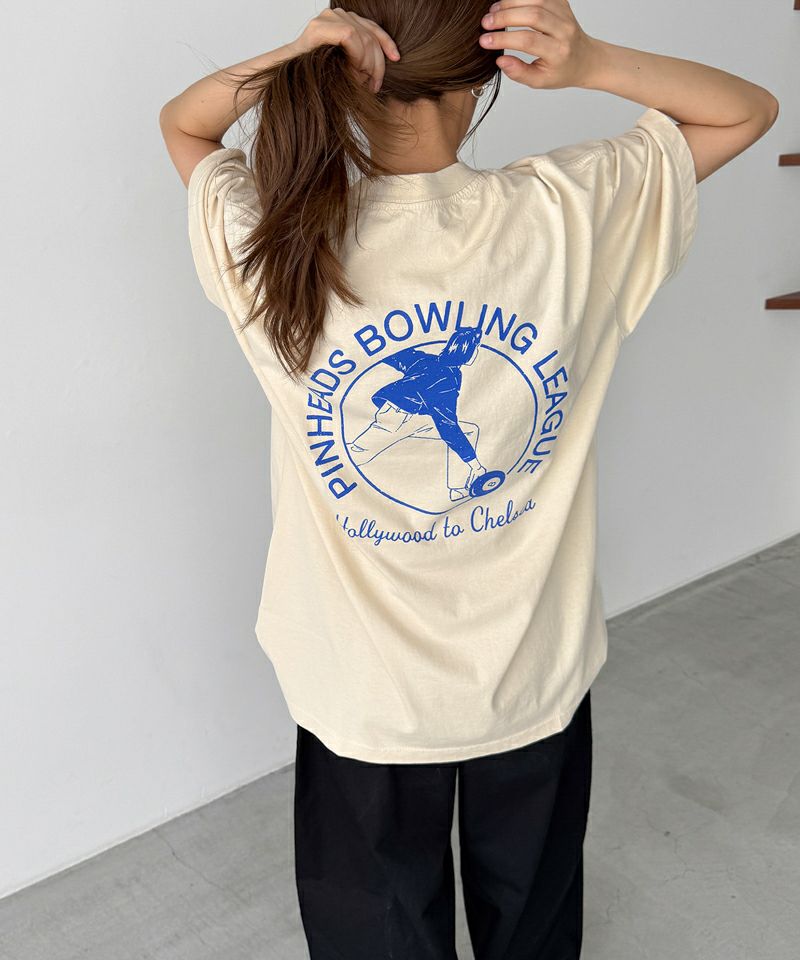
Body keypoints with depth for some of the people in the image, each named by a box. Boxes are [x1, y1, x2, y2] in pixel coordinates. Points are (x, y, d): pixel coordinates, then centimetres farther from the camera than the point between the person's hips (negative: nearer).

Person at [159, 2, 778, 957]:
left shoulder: (272, 241, -20)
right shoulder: (565, 211, -20)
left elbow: (179, 120, 3)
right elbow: (748, 109, -2)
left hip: (364, 692, 0)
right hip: (536, 673, 1)